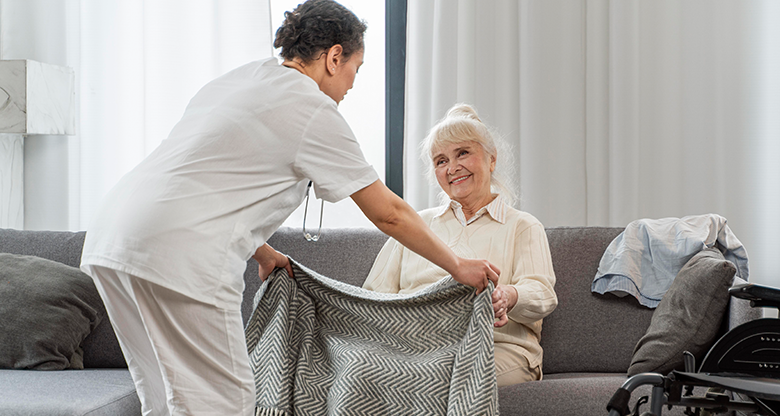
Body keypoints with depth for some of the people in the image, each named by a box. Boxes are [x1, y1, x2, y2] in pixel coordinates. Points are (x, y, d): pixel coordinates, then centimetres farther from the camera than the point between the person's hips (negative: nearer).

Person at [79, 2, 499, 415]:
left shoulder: (240, 77, 23)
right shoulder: (314, 108, -1)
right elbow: (388, 213, 4)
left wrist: (262, 252, 40)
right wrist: (458, 266, 15)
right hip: (175, 255, -9)